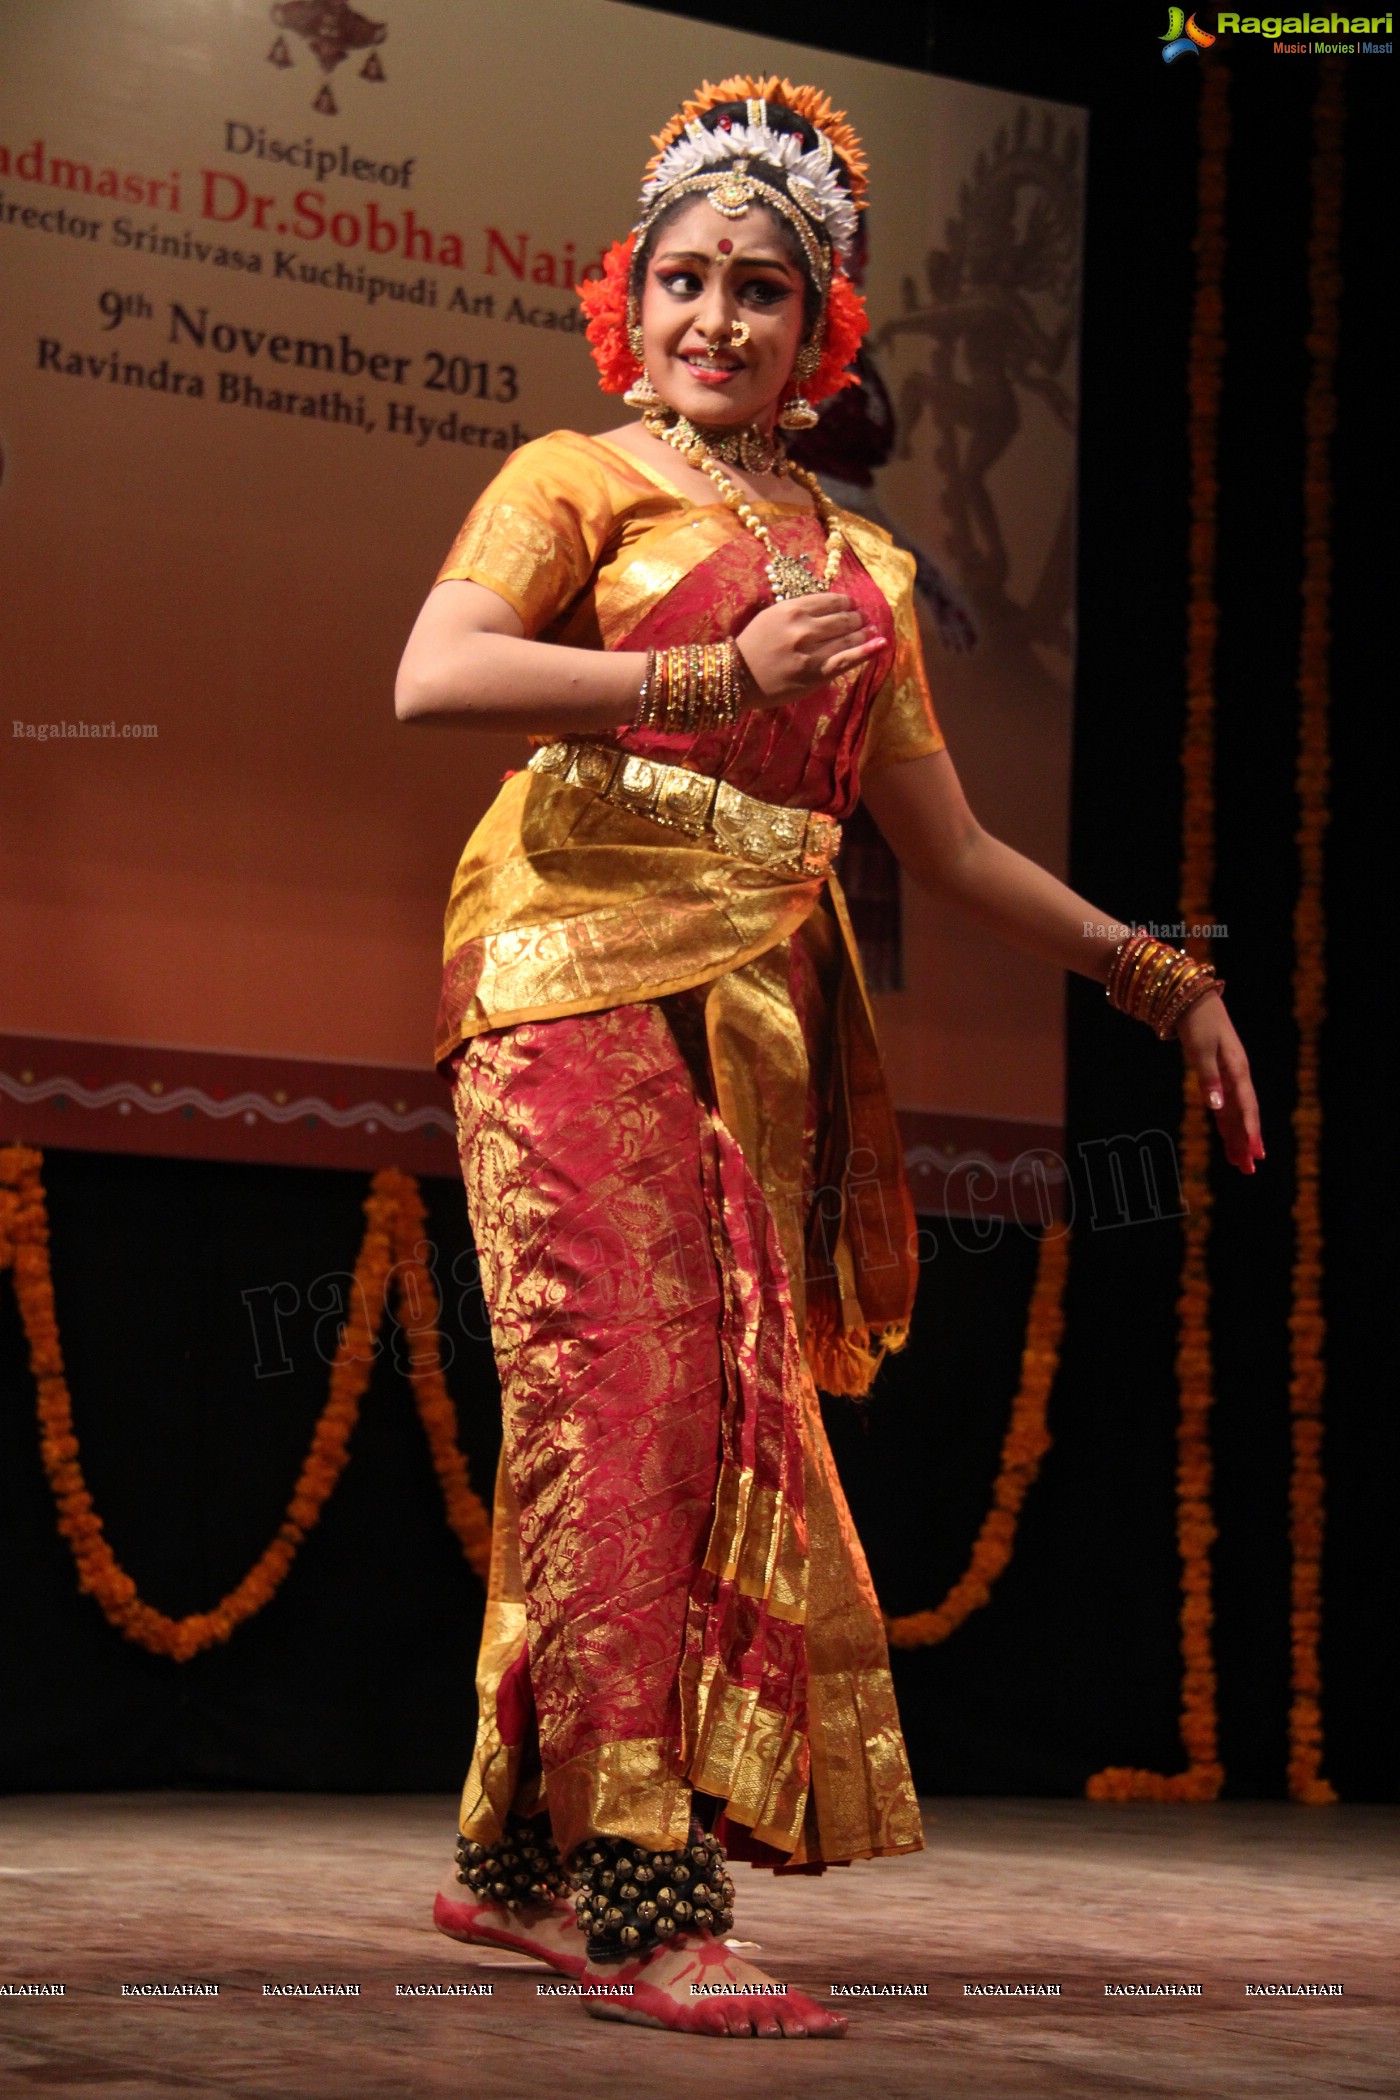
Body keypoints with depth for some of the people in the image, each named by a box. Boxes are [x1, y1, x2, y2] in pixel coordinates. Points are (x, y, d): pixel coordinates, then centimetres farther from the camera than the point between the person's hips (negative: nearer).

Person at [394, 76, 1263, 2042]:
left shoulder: (857, 561, 21)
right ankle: (647, 1896, -17)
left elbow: (948, 843, 23)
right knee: (632, 1403, -14)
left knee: (730, 1419, 2)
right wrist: (716, 674, -19)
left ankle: (522, 1856, 12)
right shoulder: (577, 477, 7)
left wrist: (1160, 976, 20)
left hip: (760, 1019, 6)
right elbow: (432, 676, -12)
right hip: (587, 981, -5)